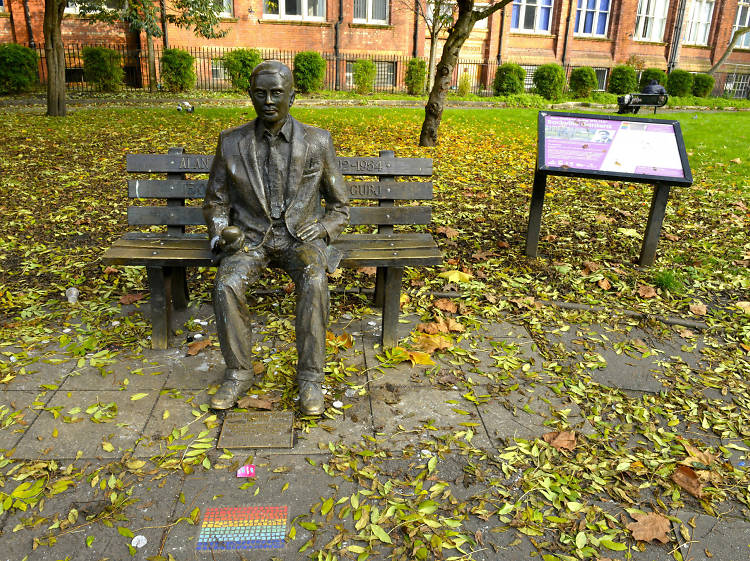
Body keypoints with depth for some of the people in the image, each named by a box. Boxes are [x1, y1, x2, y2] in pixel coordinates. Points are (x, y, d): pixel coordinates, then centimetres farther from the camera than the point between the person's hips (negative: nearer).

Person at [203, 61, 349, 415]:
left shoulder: (318, 142, 1)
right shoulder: (231, 143, 4)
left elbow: (339, 205, 7)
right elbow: (215, 202, 10)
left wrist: (322, 229, -13)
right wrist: (222, 233, -10)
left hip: (300, 237, -1)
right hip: (250, 237, 2)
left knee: (314, 282, -34)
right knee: (226, 284, -29)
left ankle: (309, 378, -20)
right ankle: (238, 373, -10)